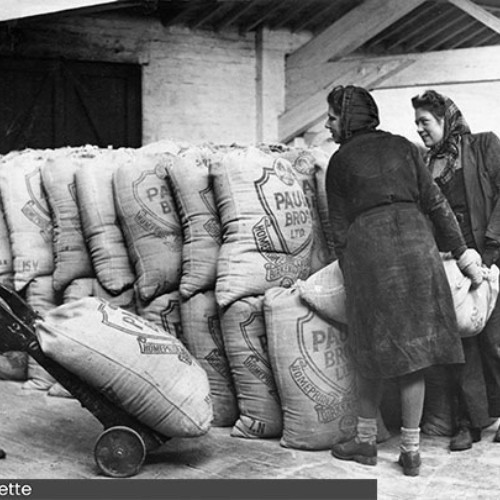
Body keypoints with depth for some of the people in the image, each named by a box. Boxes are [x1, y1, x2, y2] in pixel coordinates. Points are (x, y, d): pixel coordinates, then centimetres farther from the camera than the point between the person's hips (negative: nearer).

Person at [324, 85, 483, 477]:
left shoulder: (340, 162, 9)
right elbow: (436, 202, 8)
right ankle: (411, 450, 12)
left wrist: (349, 275, 15)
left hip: (366, 245, -2)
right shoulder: (403, 147, 14)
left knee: (374, 347, 11)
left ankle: (366, 441, 22)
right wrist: (464, 253, 11)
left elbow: (339, 227, 7)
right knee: (413, 347, 6)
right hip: (414, 240, 2)